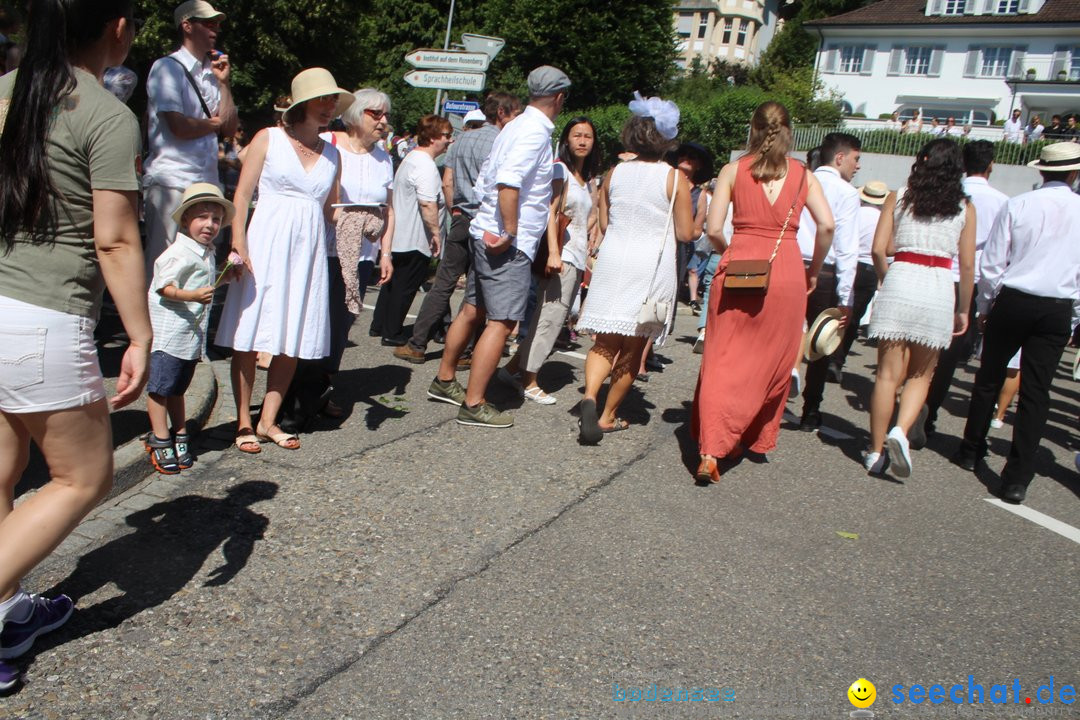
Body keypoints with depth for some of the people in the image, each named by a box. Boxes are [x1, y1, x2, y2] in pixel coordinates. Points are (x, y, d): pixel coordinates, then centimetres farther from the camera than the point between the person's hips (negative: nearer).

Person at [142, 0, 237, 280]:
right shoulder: (167, 68, -3)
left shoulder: (212, 72, 17)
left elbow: (230, 128, 11)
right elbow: (179, 127, -14)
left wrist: (223, 82, 4)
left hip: (206, 182, 6)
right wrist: (214, 123, 4)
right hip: (171, 182, -6)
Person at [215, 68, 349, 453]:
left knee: (293, 342, 5)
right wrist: (239, 246, -9)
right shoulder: (269, 139, 3)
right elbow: (242, 195, 0)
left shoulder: (331, 154, 14)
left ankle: (268, 421, 18)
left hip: (309, 250, 4)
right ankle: (244, 423, 11)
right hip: (266, 244, -4)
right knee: (249, 338, -1)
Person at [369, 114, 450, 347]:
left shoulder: (411, 158, 16)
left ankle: (378, 326, 29)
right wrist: (436, 232, -20)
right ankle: (391, 334, 9)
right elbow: (427, 204, -27)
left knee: (394, 282, 19)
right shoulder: (426, 165, -19)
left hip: (398, 236, 10)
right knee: (405, 287, 0)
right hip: (415, 240, -10)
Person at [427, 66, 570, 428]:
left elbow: (485, 181, 18)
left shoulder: (516, 126, 14)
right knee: (501, 323, -5)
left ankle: (444, 380, 32)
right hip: (508, 244, -10)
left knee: (473, 310, 19)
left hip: (488, 235, 10)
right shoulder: (536, 131, -14)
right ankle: (473, 405, 0)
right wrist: (511, 232, -21)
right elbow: (508, 181, -27)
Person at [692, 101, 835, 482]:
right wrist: (814, 269, 9)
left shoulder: (733, 170, 4)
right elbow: (826, 225, -5)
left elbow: (713, 229, -2)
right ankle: (759, 440, 31)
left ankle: (710, 451, -9)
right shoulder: (804, 175, 7)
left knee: (724, 361, 2)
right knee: (773, 362, 16)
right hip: (786, 271, 1)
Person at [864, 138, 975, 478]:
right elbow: (967, 264, 7)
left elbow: (878, 249, 1)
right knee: (920, 375, 14)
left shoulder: (898, 197, 6)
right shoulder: (965, 207, 7)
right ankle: (901, 431, -9)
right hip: (939, 289, 0)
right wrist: (963, 310, 16)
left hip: (899, 281, 0)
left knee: (889, 374, 5)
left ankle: (876, 452, 8)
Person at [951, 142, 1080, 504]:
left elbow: (992, 264, -4)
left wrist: (986, 307, 9)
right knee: (1035, 391, 2)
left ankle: (971, 451, 28)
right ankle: (1017, 478, 1)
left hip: (1012, 302, 0)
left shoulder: (1017, 206, -5)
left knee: (989, 378, 15)